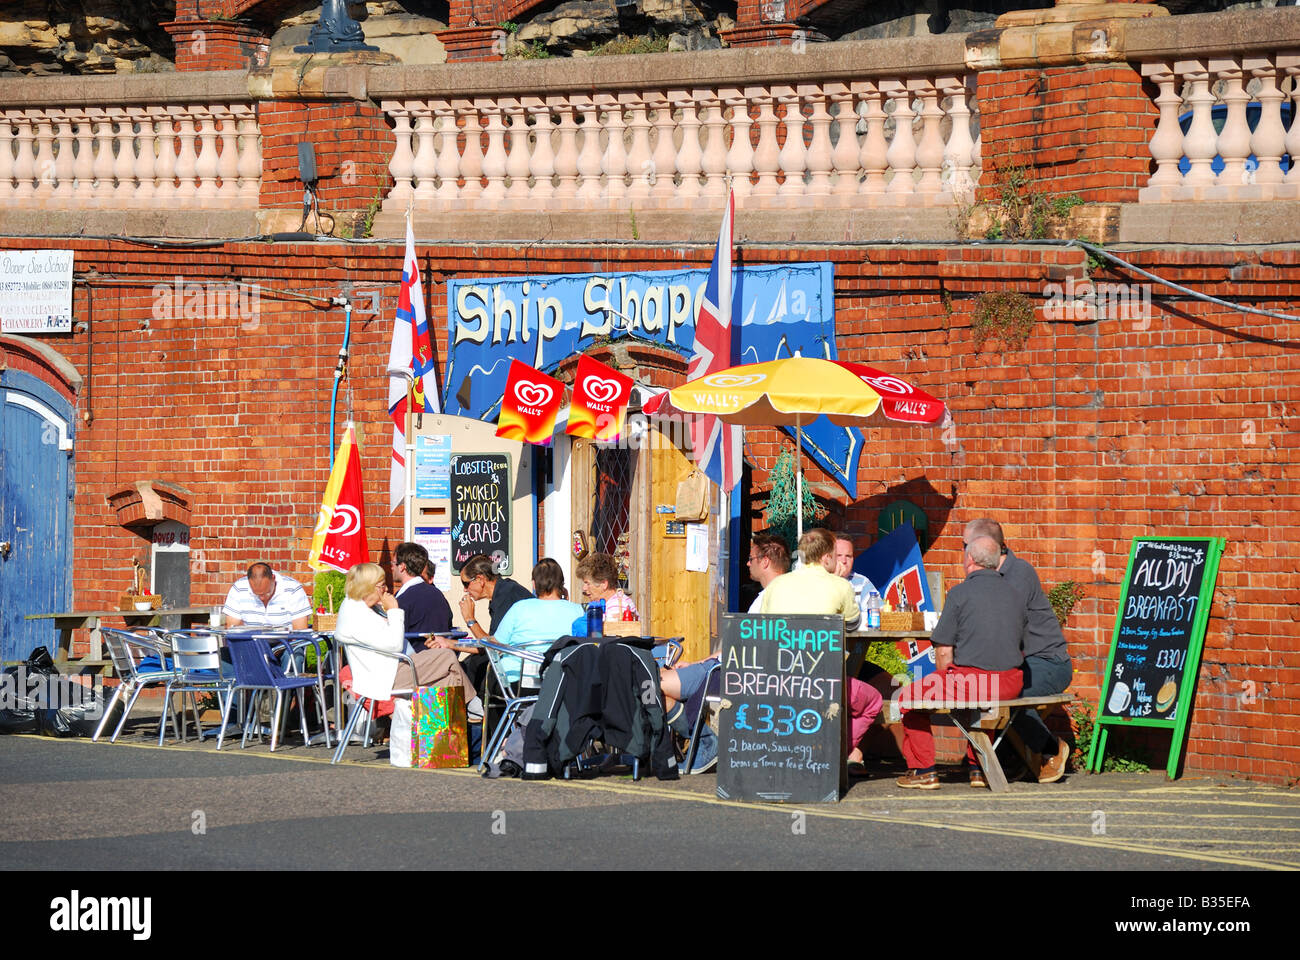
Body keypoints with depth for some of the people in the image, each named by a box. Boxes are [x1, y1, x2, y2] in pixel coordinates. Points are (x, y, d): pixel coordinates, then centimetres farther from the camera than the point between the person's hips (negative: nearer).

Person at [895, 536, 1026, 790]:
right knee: (978, 694, 40)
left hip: (970, 678, -6)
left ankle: (923, 771, 12)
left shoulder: (960, 593, -7)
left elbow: (944, 651, -8)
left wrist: (946, 680, 11)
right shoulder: (1014, 594, 12)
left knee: (909, 697, 14)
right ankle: (979, 768, 35)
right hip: (1011, 682, 6)